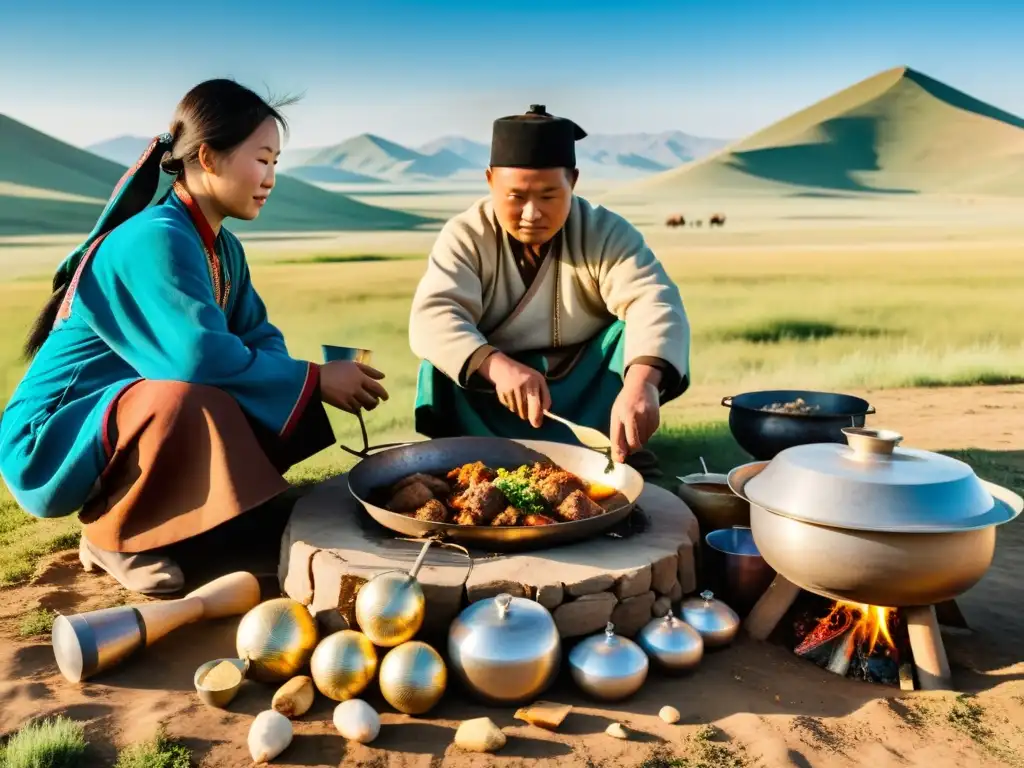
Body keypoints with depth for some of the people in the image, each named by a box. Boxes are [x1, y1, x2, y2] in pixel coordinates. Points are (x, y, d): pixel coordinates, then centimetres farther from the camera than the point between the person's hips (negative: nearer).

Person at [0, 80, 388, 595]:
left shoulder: (224, 248, 4)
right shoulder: (154, 240, -24)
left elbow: (258, 339, 3)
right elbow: (200, 357, -35)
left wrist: (310, 382, -18)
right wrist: (316, 380, -25)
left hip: (129, 428, 9)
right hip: (52, 443, -9)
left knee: (252, 412, 1)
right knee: (192, 401, -34)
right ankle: (110, 535, -8)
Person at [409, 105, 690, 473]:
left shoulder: (607, 233, -12)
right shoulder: (465, 235, -12)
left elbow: (655, 303, -29)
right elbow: (432, 318, -26)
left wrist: (641, 383, -50)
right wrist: (496, 367, -46)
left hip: (588, 391, 1)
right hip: (495, 394, 0)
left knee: (638, 328, -24)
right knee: (442, 364, -27)